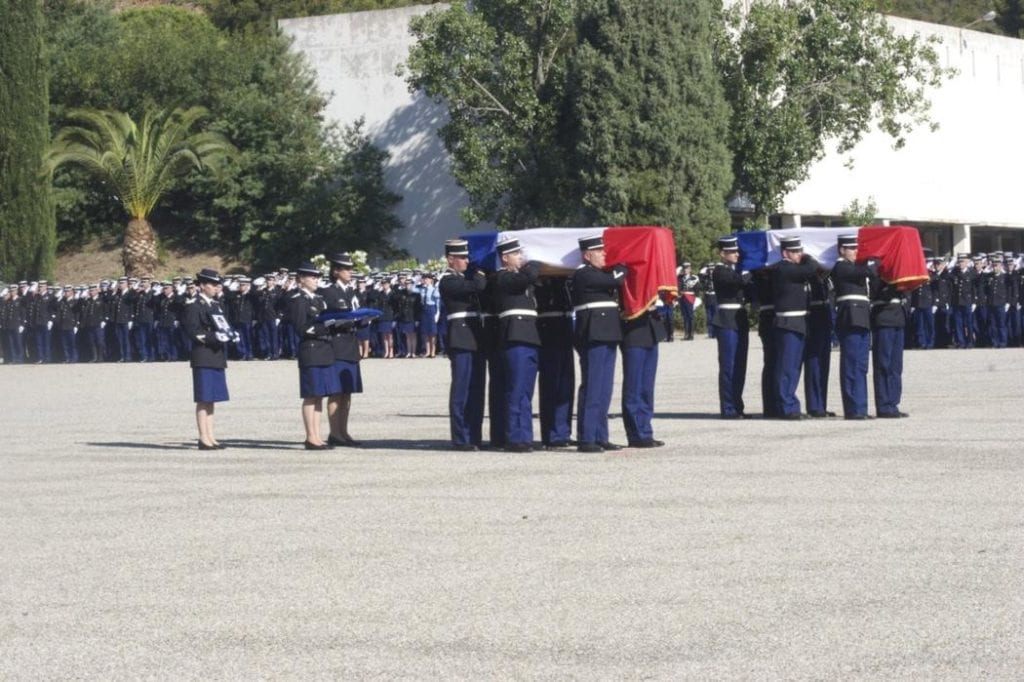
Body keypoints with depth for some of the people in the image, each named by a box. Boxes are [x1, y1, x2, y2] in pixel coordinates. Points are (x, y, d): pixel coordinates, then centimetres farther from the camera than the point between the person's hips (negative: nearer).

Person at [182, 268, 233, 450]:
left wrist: (228, 335, 2)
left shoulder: (216, 305, 18)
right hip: (203, 358, -8)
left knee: (211, 400, 11)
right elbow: (193, 331, -16)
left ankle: (211, 438, 14)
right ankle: (204, 439, -4)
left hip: (217, 358, 8)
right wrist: (214, 337, -21)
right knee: (203, 400, -5)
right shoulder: (194, 306, -7)